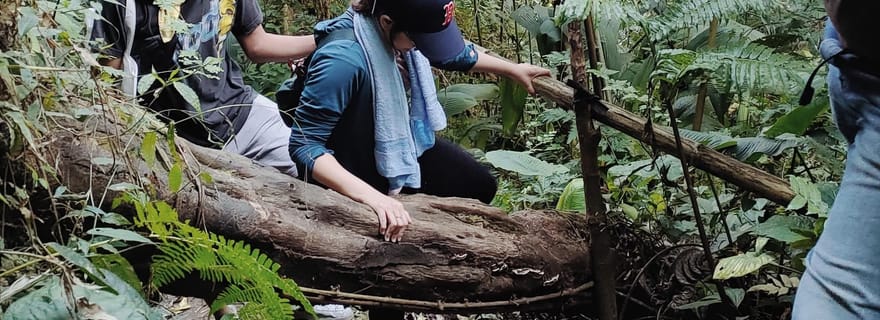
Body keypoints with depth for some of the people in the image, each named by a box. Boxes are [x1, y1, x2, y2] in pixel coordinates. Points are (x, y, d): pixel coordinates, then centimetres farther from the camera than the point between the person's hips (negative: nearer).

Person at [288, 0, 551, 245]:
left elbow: (453, 52, 8)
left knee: (480, 186, 5)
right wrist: (370, 196, -46)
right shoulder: (344, 58, -37)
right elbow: (303, 145, -34)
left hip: (395, 141, 6)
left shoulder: (396, 27, -15)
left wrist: (514, 70, 20)